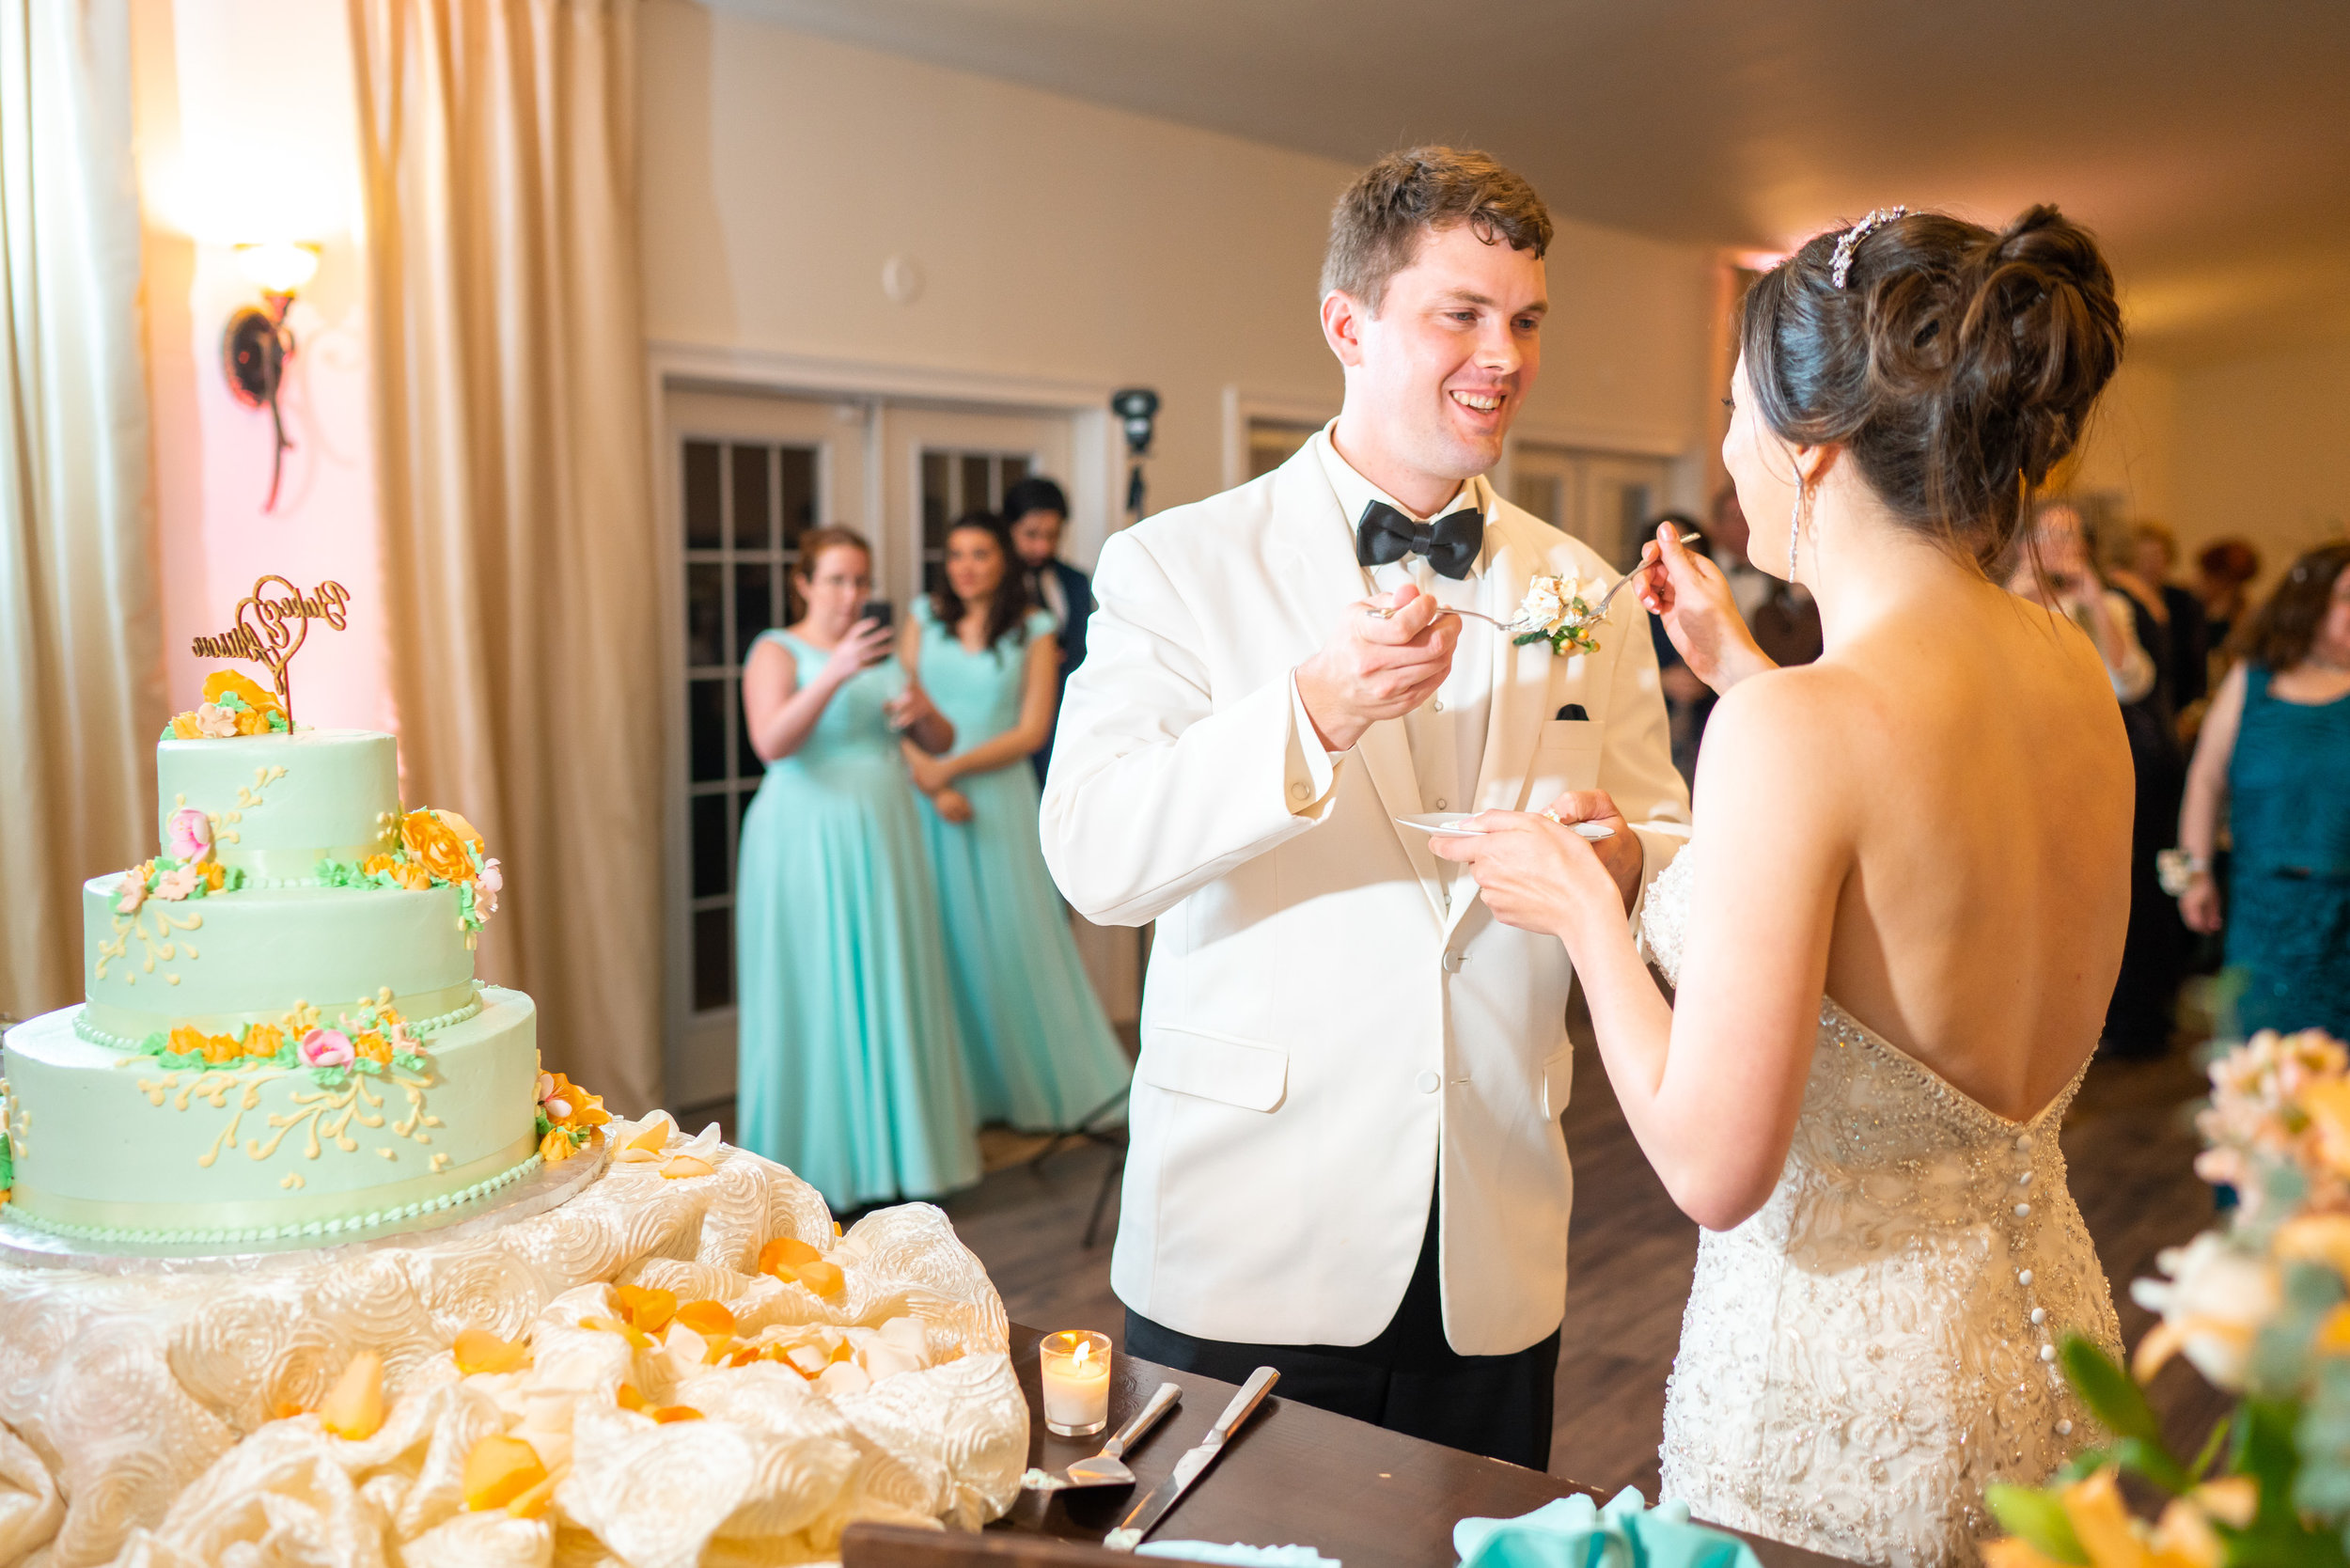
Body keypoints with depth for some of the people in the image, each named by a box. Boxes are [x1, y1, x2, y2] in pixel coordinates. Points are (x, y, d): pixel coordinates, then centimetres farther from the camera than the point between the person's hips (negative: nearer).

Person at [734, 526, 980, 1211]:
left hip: (883, 840, 6)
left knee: (892, 992, 7)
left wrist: (922, 710, -10)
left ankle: (894, 1149, 17)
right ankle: (819, 1161, 9)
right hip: (806, 841, -5)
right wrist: (835, 674, -29)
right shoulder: (777, 651, -3)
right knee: (814, 998, -2)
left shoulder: (883, 650, 14)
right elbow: (770, 742, -20)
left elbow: (941, 743, 12)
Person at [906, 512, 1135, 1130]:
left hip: (999, 795, -2)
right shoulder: (925, 619, 8)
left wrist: (954, 766, -11)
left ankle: (1039, 1085, 16)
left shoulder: (1033, 631, 2)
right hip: (930, 800, 2)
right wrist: (931, 785, -12)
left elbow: (1031, 730, -3)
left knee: (1010, 936, 2)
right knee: (940, 938, 3)